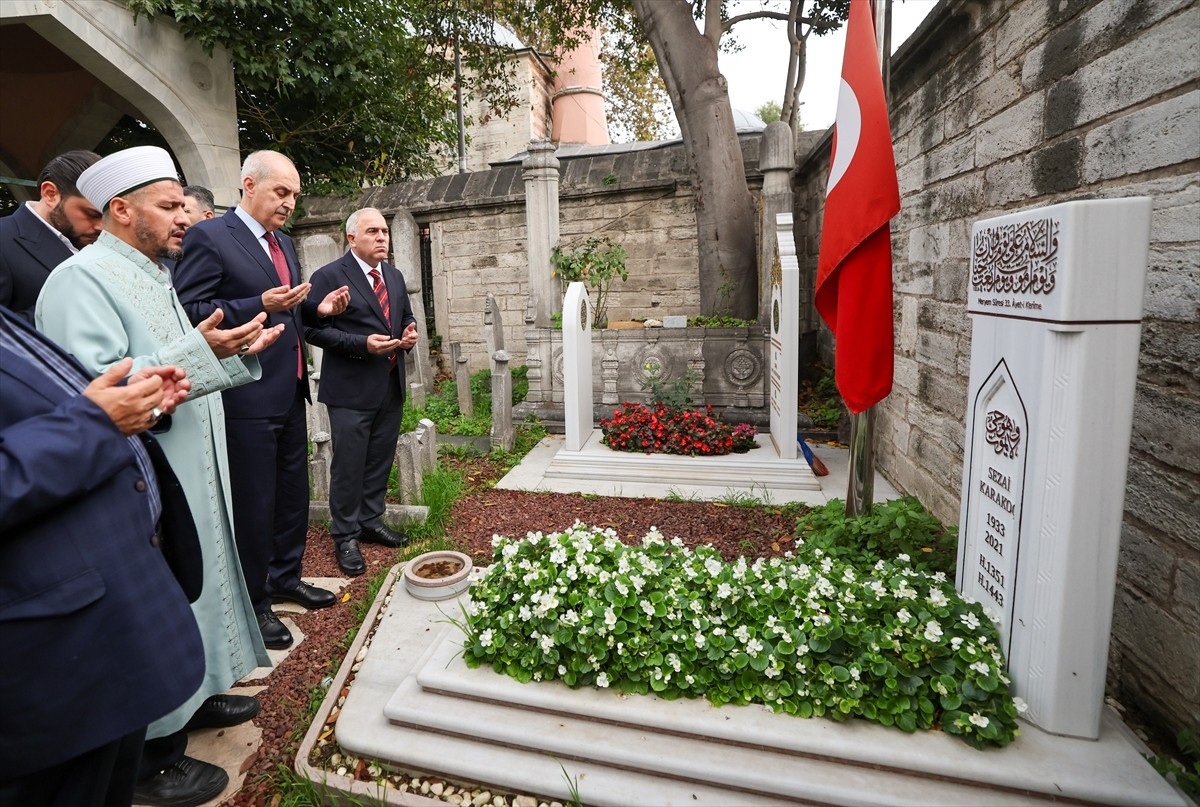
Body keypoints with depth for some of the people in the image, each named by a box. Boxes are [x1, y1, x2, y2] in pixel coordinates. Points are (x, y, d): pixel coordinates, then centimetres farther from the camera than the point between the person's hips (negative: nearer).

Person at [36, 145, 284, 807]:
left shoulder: (156, 277, 15)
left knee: (191, 589, 20)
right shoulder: (82, 279, -15)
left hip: (190, 478, 9)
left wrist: (234, 351, 6)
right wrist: (200, 351, -31)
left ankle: (193, 696, 39)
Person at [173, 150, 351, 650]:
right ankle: (253, 603, 20)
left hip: (290, 391, 8)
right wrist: (259, 305, -25)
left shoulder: (283, 243, 15)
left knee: (293, 491, 17)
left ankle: (285, 578, 35)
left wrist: (317, 308, 3)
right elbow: (188, 312, -16)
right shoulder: (208, 237, -9)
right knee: (254, 503, 2)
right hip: (247, 397, -8)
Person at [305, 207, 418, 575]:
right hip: (351, 390, -6)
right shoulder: (329, 276, -8)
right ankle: (345, 537, 18)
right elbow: (314, 329, -12)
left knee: (380, 462, 16)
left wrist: (409, 331, 0)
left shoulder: (394, 276, 12)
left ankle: (371, 522, 32)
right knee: (349, 466, 2)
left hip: (391, 386, 7)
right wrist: (363, 344, -21)